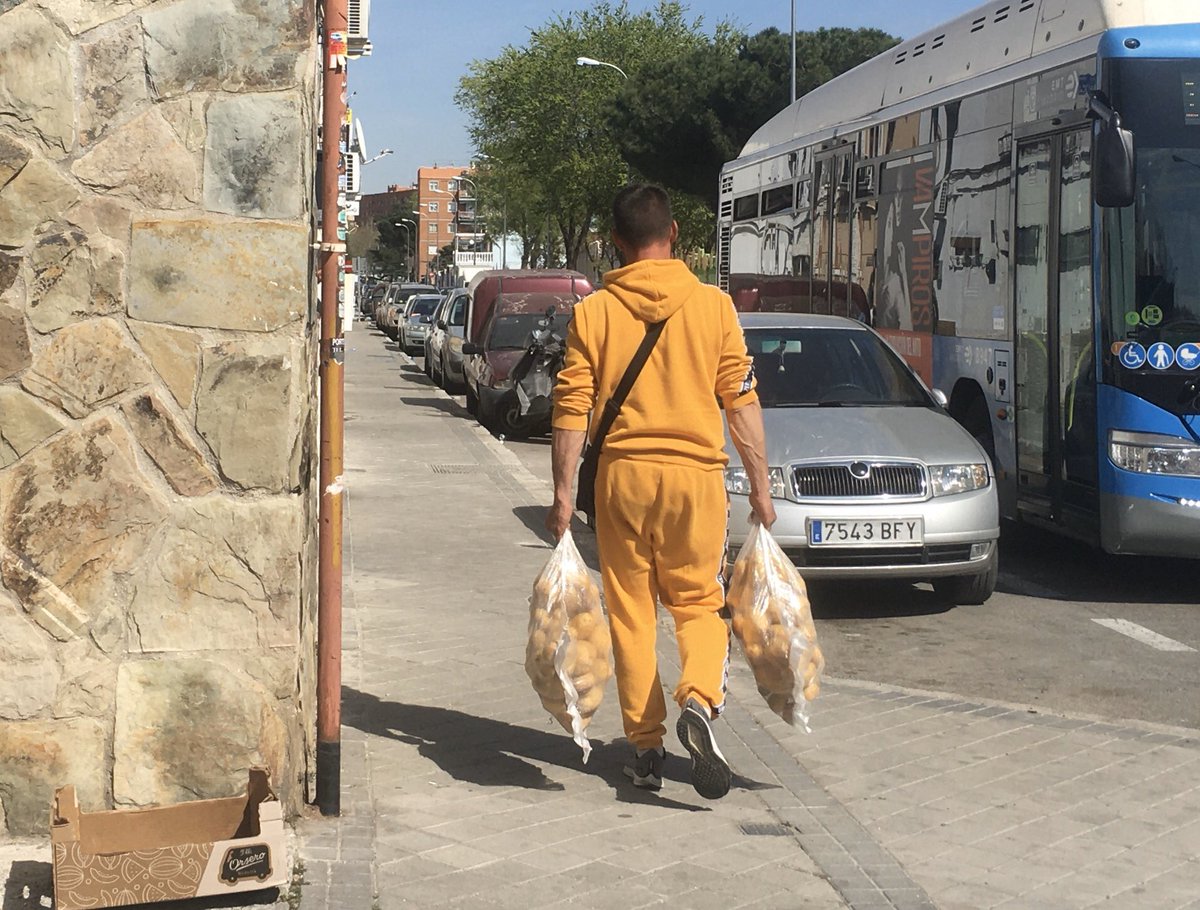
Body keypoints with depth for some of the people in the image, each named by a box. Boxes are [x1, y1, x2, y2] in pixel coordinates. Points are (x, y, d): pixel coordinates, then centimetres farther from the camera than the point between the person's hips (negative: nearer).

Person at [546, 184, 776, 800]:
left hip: (622, 474, 0)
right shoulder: (714, 305, 0)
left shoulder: (593, 313, 0)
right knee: (698, 602, 11)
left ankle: (645, 744, 12)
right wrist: (759, 485, 7)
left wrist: (563, 492, 3)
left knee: (630, 610, 10)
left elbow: (571, 410, -2)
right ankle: (699, 699, -15)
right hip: (696, 473, 0)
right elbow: (742, 402, 0)